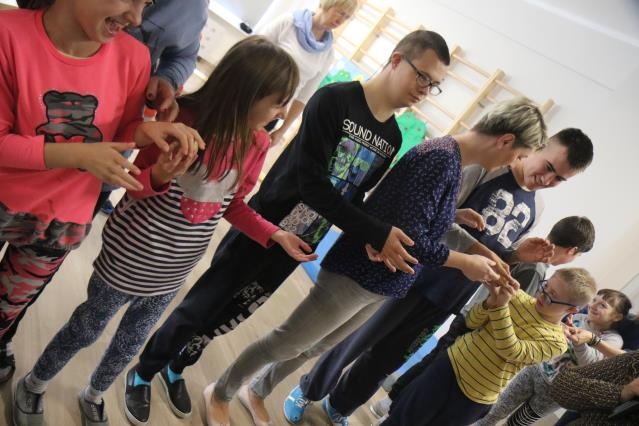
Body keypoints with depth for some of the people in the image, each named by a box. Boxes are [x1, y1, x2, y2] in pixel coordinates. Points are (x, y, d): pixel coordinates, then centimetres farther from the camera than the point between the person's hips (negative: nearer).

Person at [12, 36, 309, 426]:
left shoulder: (257, 144, -9)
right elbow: (134, 186, -13)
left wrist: (274, 235, -9)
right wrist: (159, 177, -36)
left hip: (172, 273, 5)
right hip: (129, 260, -5)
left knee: (131, 342, 25)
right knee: (88, 328, 19)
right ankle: (33, 386, 47)